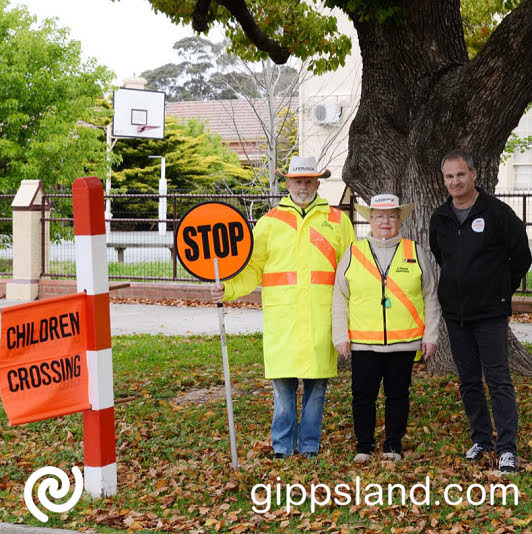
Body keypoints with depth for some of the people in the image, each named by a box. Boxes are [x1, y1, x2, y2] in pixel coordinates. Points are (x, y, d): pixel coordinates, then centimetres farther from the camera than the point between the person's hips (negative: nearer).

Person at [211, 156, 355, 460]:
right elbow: (252, 268, 9)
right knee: (283, 383, 0)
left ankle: (310, 444, 16)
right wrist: (228, 289, -7)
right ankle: (282, 445, 12)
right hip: (282, 313, 0)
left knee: (317, 382, 4)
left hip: (320, 316, 0)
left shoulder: (336, 220, 11)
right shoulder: (271, 221, 11)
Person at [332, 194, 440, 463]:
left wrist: (430, 336, 4)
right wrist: (340, 336, 1)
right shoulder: (353, 254, 7)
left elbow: (430, 297, 10)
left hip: (404, 341, 0)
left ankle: (394, 445, 20)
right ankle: (364, 446, 16)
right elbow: (340, 298, 8)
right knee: (363, 395, 2)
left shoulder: (415, 253, 7)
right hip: (363, 342, 0)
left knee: (398, 394, 8)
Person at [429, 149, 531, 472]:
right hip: (455, 314, 5)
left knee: (498, 379, -6)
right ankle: (481, 440, 22)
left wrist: (502, 291, 4)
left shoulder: (497, 212, -8)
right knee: (469, 381, 11)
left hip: (490, 313, -5)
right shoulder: (440, 219, 8)